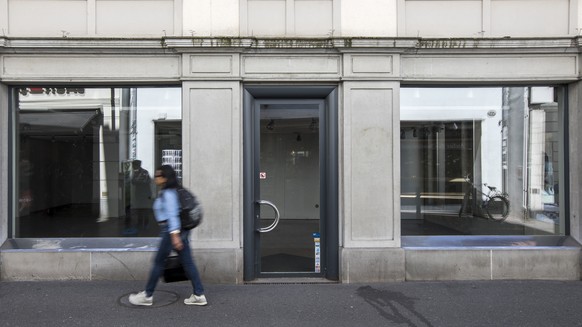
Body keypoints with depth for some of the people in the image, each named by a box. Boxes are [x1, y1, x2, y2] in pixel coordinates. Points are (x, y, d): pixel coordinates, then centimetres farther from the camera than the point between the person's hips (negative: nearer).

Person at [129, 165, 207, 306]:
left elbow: (172, 214, -20)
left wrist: (174, 235, -24)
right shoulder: (168, 192, 17)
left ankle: (147, 296, 19)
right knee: (188, 262, 7)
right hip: (181, 230, 10)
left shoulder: (168, 193, -13)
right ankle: (199, 295, 8)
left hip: (171, 230, -10)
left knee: (158, 261, 4)